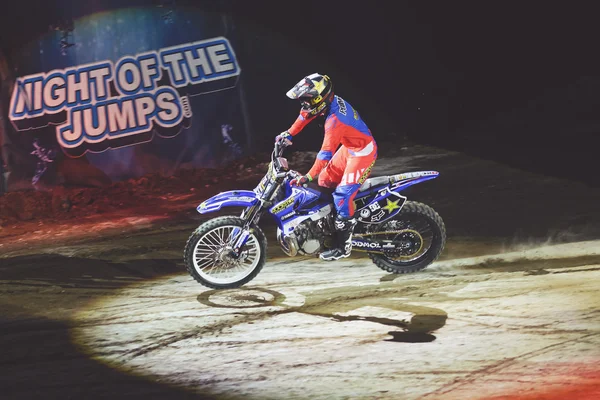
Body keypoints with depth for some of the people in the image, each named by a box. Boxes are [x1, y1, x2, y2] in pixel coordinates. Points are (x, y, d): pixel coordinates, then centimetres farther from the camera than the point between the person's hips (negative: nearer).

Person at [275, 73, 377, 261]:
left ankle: (343, 246, -9)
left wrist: (308, 177, -38)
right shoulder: (330, 100, -7)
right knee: (325, 180, 16)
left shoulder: (334, 119, -33)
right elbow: (306, 114, 12)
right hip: (350, 147, 10)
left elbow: (326, 152, -37)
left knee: (343, 195, -16)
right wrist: (289, 134, 14)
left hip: (363, 152, -10)